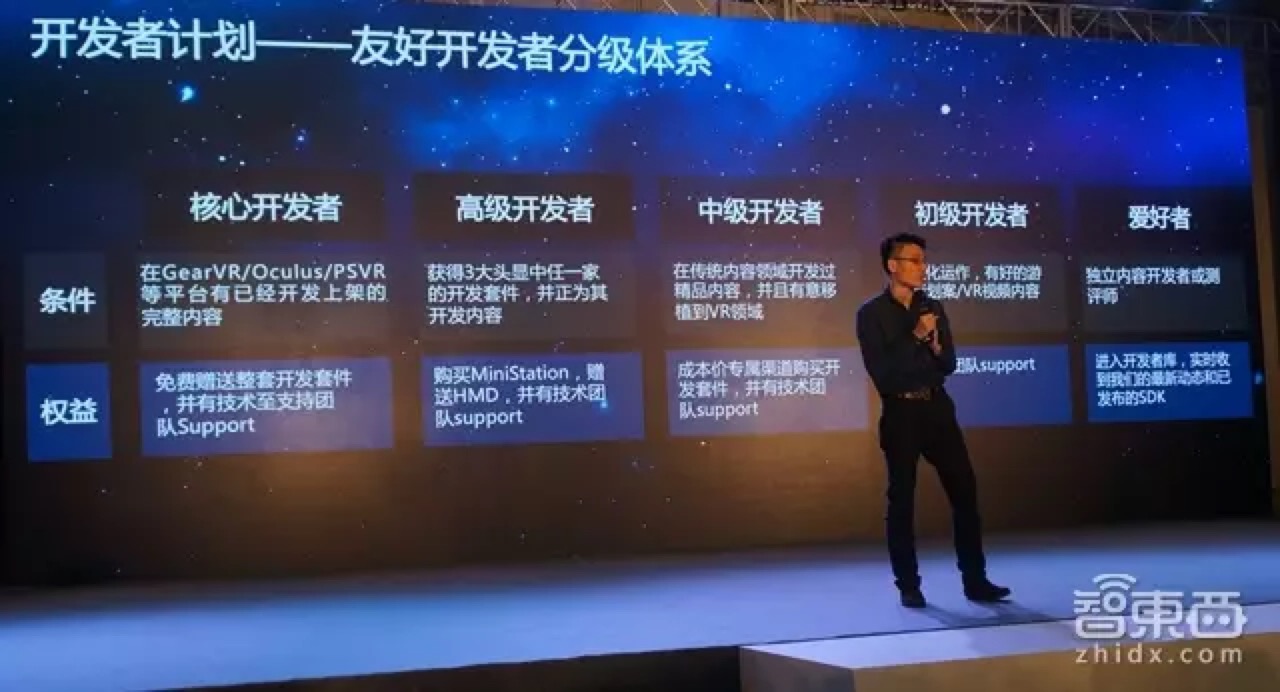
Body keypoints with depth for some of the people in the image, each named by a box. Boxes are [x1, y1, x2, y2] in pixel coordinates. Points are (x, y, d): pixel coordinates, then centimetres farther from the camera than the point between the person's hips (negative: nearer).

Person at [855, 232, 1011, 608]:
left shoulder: (933, 308, 10)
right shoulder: (871, 313, -4)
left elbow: (949, 364, 10)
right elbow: (880, 371, -14)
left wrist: (935, 345, -10)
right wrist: (915, 337, -18)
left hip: (937, 408, 4)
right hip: (901, 414, -4)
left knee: (965, 491, 1)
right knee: (902, 500, 2)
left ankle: (976, 580, 8)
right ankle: (909, 586, 11)